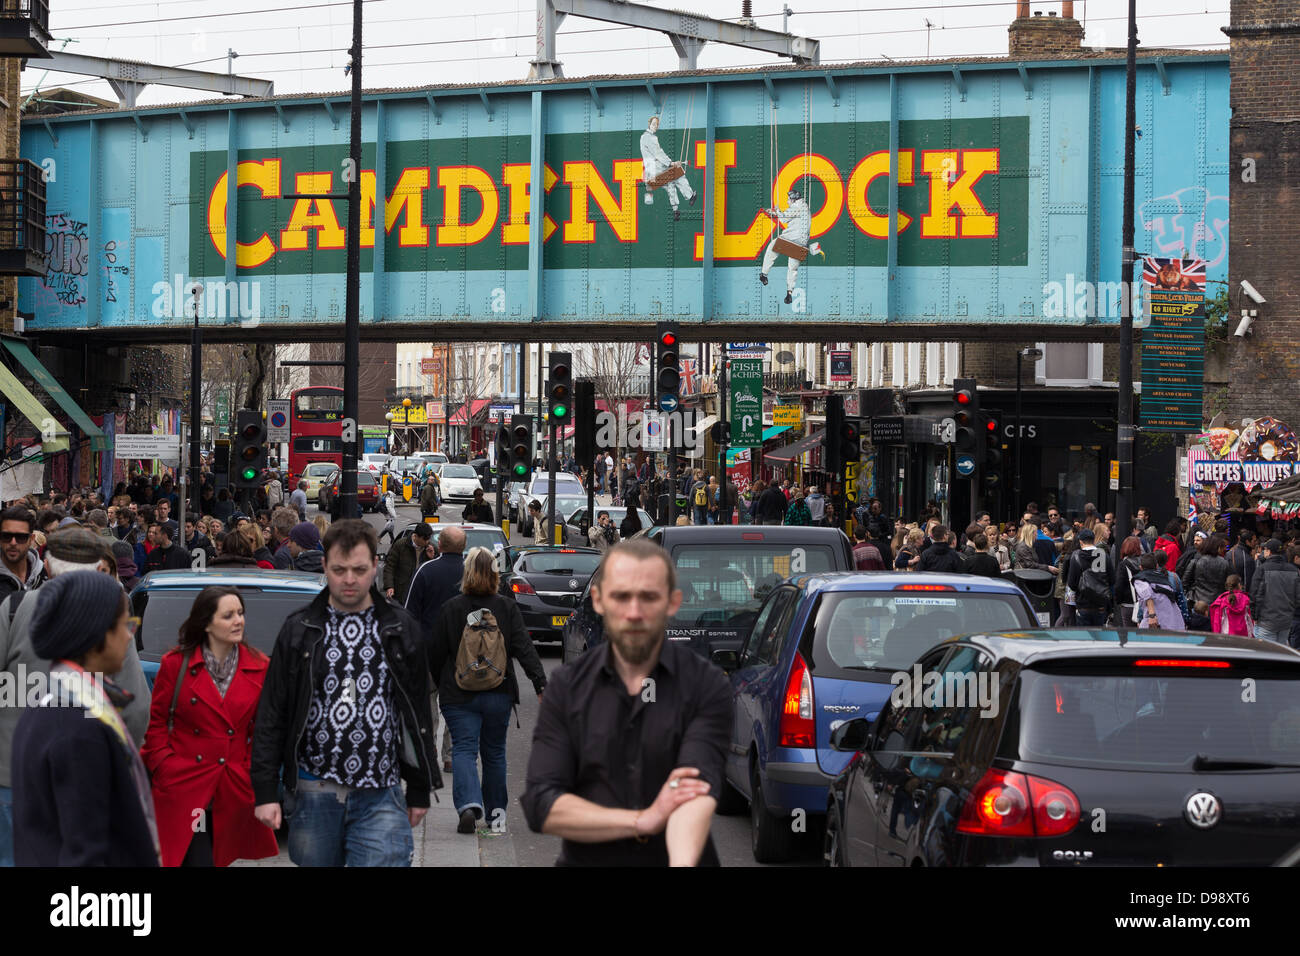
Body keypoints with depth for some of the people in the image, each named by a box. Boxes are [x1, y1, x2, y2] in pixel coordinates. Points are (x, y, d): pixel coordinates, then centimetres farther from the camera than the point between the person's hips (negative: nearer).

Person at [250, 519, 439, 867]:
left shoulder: (401, 630, 6)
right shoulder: (298, 630, 4)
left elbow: (418, 715, 11)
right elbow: (271, 716, 3)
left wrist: (419, 791, 10)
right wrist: (265, 791, -3)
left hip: (380, 798, -1)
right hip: (312, 795, 1)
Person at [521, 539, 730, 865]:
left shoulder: (707, 686, -6)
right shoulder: (566, 688, 0)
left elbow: (699, 788, -20)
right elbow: (540, 804, -7)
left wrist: (683, 862, -38)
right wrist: (643, 820, -18)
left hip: (682, 858, -1)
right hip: (587, 861, 1)